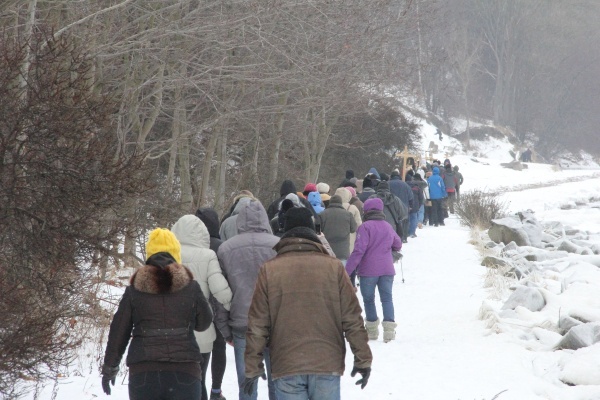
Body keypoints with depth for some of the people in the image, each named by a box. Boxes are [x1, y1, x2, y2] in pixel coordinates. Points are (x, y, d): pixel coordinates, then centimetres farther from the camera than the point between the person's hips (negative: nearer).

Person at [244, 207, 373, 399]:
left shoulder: (269, 270, -1)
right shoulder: (334, 267, -1)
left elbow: (257, 326, 0)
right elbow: (352, 319, 0)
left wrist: (252, 367, 8)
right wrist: (363, 359, 8)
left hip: (286, 369, 0)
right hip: (328, 364, 0)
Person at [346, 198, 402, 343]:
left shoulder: (365, 227, -11)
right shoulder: (388, 227, 8)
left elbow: (359, 250, -17)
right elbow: (398, 245, 22)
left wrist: (348, 270, -17)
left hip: (369, 270, -4)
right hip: (387, 269, 4)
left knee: (368, 299, 10)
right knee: (387, 298, 5)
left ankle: (372, 329, 16)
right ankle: (389, 327, -9)